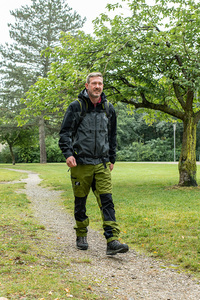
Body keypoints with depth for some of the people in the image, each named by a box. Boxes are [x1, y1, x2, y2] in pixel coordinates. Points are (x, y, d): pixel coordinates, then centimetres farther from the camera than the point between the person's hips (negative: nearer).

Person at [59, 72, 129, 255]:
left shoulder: (108, 108, 11)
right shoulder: (76, 106, -1)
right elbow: (65, 132, -2)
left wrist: (112, 159, 20)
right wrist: (68, 153, -16)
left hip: (102, 164, 3)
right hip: (81, 163, -2)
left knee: (107, 201, -6)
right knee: (80, 202, 8)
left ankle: (112, 241, -8)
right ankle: (81, 236, 26)